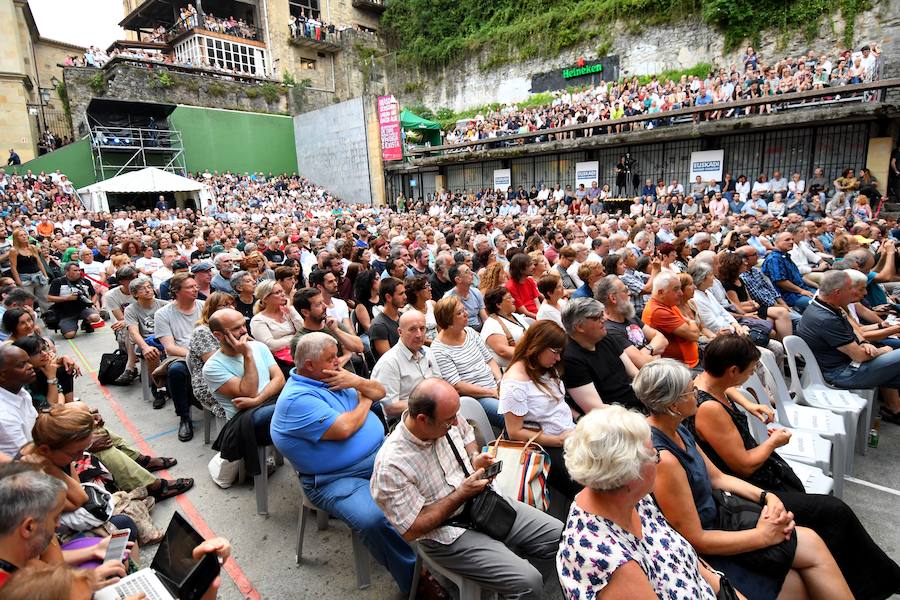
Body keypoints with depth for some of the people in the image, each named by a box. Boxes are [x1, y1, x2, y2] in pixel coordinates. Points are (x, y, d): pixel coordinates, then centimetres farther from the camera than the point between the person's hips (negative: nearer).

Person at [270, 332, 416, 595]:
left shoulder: (335, 377, 9)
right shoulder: (296, 399, -15)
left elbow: (379, 392, 14)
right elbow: (343, 429, -23)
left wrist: (358, 381, -8)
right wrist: (364, 403, -4)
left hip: (382, 455, 8)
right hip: (339, 480, -8)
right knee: (374, 520, -32)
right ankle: (415, 578, -11)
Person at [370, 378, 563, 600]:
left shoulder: (448, 418, -10)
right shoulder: (391, 465, -27)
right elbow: (412, 530, -20)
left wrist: (475, 458, -7)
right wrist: (462, 494, -21)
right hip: (447, 535, -6)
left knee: (557, 534, 1)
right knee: (528, 581, -20)